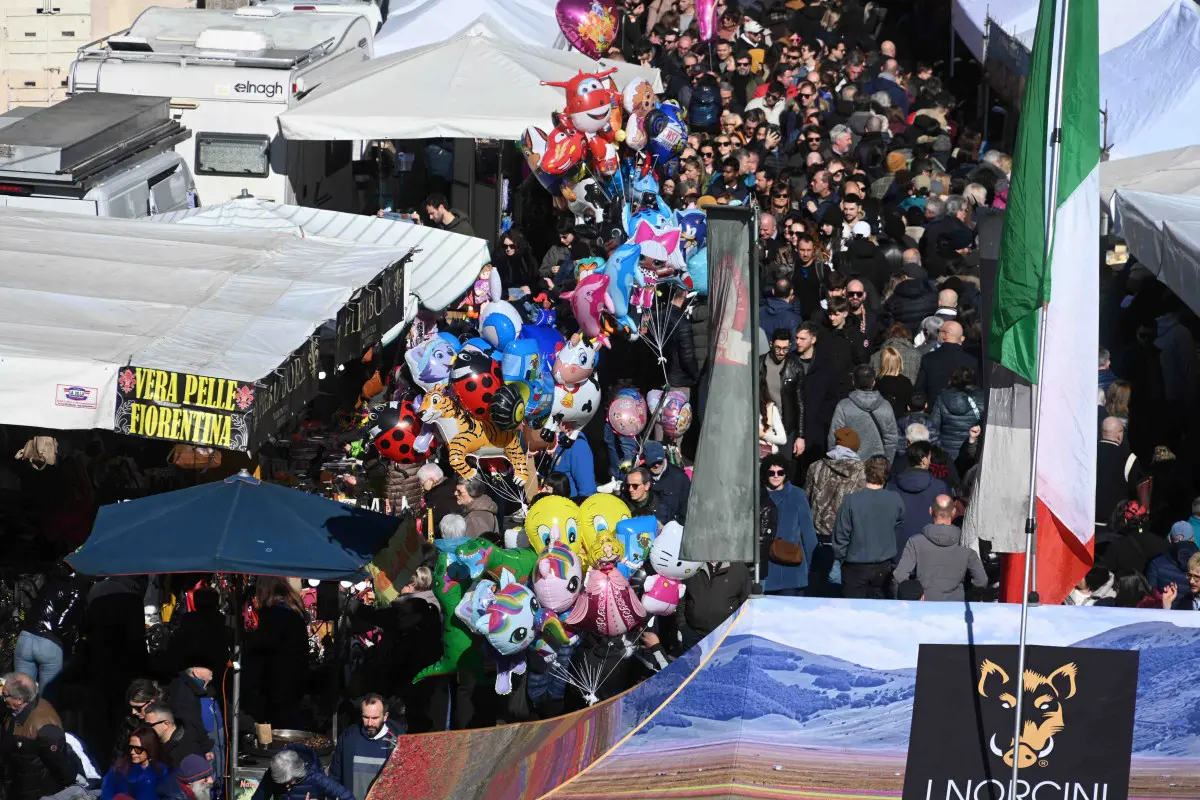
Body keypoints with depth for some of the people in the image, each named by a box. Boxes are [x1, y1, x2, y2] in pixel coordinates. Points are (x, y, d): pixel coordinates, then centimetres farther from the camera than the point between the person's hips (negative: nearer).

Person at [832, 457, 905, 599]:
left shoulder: (851, 500, -17)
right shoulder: (895, 500, -10)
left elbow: (841, 534, -10)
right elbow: (899, 525, 9)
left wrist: (838, 559, 3)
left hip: (856, 567, -2)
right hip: (884, 568, 2)